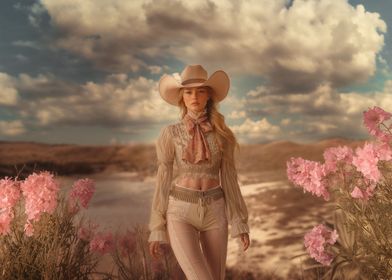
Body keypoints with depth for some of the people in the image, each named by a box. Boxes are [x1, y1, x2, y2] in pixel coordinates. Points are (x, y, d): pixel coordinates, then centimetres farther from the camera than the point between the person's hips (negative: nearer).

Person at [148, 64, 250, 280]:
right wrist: (156, 230, 0)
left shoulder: (222, 134, 4)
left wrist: (240, 223, 3)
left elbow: (229, 179, 6)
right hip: (181, 213, -3)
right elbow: (163, 181, 0)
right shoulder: (170, 133, -2)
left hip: (214, 213, 3)